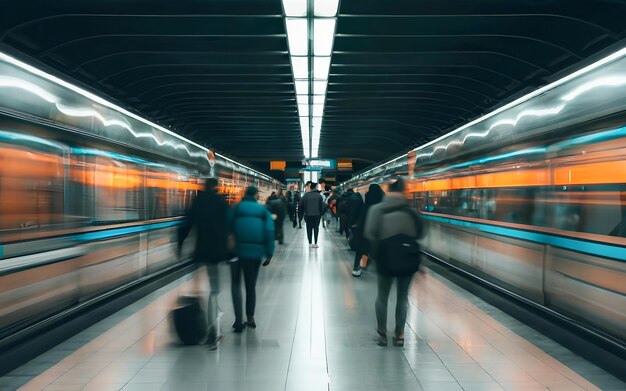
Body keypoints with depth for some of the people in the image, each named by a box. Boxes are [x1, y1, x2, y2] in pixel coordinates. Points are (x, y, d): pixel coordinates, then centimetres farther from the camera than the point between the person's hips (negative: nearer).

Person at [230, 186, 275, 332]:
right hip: (255, 253, 2)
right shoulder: (263, 211, 5)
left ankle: (238, 319, -7)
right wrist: (269, 254, 0)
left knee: (236, 284, 7)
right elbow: (269, 232, -2)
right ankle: (250, 319, 22)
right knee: (251, 286, 15)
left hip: (237, 250, -2)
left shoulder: (236, 209, 2)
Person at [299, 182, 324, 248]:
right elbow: (322, 206, -5)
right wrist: (320, 213, 7)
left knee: (309, 229, 8)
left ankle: (310, 243, 7)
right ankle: (315, 243, 3)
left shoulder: (306, 195, -2)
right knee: (316, 228, 6)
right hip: (317, 215, 0)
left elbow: (301, 205, -1)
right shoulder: (319, 195, -3)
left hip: (308, 215, 1)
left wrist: (304, 211, 13)